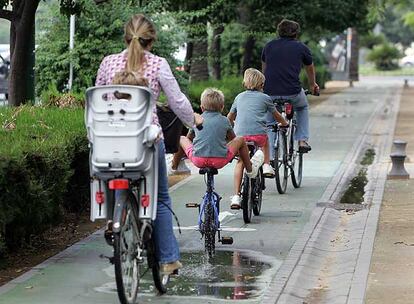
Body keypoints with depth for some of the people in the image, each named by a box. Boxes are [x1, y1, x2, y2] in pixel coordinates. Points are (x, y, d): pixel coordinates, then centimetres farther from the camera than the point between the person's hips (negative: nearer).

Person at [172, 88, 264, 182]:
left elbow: (189, 138, 26)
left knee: (182, 139, 25)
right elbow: (232, 138, 24)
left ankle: (174, 167, 36)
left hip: (198, 160, 1)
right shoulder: (224, 121, 10)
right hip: (220, 160, -1)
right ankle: (250, 170, 31)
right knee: (240, 140, 21)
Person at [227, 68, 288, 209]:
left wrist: (233, 125, 52)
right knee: (265, 141, 35)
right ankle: (266, 165, 22)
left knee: (240, 162, 13)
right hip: (258, 132, -1)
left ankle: (236, 196, 4)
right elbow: (277, 116, 28)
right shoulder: (264, 98, 15)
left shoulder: (240, 97, 22)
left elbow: (229, 118, 31)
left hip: (240, 134, 1)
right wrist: (284, 123, 48)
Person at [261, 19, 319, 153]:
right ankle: (303, 141, 20)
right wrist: (313, 85, 49)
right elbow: (310, 70, 29)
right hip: (293, 93, -1)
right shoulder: (301, 48, 10)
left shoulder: (269, 46, 15)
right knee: (302, 108, 31)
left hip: (270, 93, 1)